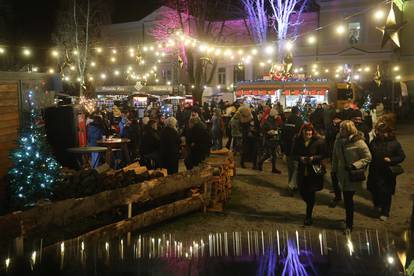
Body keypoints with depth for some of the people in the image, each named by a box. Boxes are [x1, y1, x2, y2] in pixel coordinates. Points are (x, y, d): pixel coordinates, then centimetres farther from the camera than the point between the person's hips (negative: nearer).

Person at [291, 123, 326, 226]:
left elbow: (323, 155, -3)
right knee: (302, 192, 6)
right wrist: (300, 158, -14)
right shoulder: (298, 141, -2)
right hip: (302, 170, 3)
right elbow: (294, 154, 5)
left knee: (310, 193, 1)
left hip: (314, 170, -3)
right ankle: (310, 205, 41)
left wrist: (314, 158, -18)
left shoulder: (319, 141, -9)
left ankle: (308, 216, 15)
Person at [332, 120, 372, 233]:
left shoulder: (359, 142, -18)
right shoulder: (338, 141, -1)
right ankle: (349, 220, 37)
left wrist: (355, 165, -22)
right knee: (347, 198, 16)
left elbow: (368, 158, -13)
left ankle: (349, 224, 14)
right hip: (342, 174, 5)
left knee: (348, 198, -2)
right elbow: (335, 157, 10)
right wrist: (334, 170, 10)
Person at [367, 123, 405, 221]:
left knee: (386, 193, 6)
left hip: (388, 173, -3)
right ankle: (377, 205, 43)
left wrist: (391, 160, -19)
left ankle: (385, 213, 21)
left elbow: (402, 156, -4)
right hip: (375, 172, 3)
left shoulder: (394, 143, -8)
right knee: (374, 190, 13)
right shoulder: (374, 142, 0)